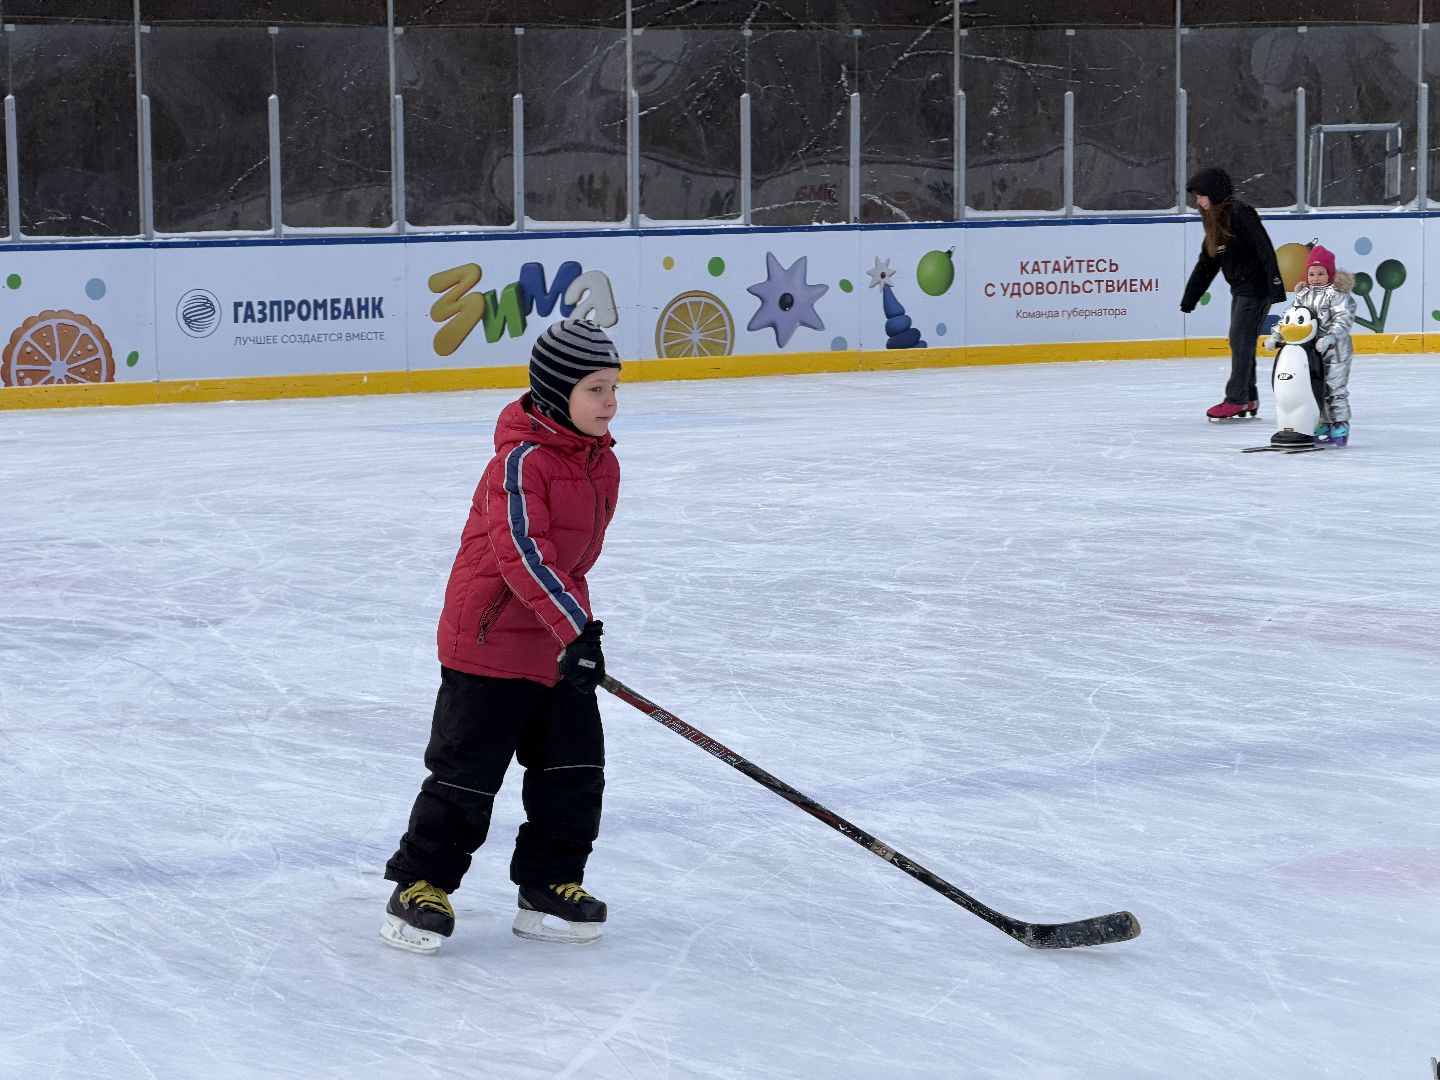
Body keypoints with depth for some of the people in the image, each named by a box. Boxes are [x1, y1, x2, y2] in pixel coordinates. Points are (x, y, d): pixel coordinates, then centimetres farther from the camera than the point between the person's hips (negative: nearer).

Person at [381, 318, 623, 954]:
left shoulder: (601, 463, 7)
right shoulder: (522, 461, -20)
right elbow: (523, 553, -29)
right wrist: (576, 628, -33)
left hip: (562, 645, 8)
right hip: (489, 640, -8)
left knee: (574, 771, 7)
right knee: (467, 773, -3)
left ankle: (549, 886, 19)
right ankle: (420, 886, 10)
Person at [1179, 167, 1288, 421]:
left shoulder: (1240, 214, -16)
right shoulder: (1215, 220, 13)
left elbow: (1265, 250, -22)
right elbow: (1206, 264, 18)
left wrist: (1275, 286, -27)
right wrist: (1189, 300, 17)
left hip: (1256, 288, -9)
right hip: (1240, 289, 9)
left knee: (1241, 339, -8)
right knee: (1241, 342, 11)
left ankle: (1236, 400, -4)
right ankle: (1249, 398, 18)